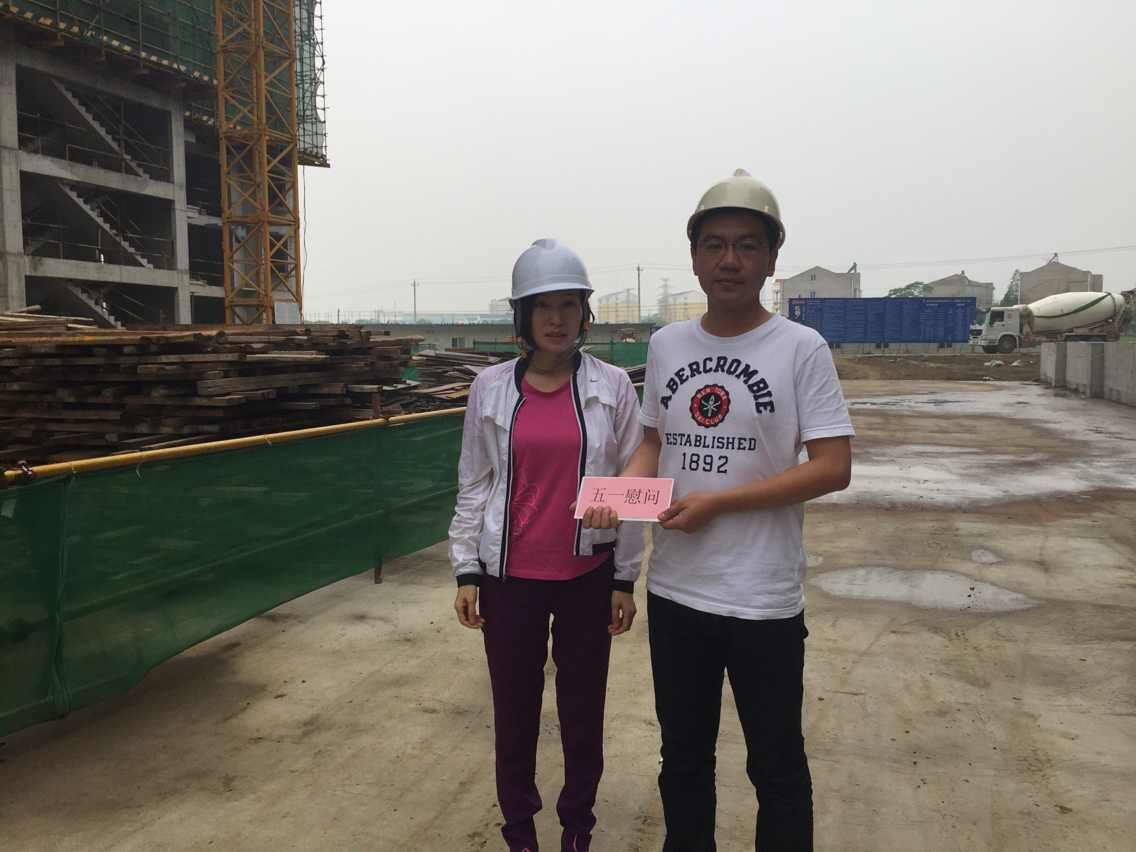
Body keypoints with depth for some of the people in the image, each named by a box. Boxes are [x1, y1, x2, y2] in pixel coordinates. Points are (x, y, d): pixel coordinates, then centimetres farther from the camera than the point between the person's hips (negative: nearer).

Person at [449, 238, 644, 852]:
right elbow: (474, 484, 3)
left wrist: (625, 579, 0)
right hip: (509, 576, 1)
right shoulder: (490, 387, -1)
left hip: (588, 575, 0)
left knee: (583, 707, 14)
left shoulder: (612, 387, -4)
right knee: (514, 708, 13)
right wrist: (465, 572, 1)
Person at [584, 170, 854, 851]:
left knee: (777, 767, 13)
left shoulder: (801, 348, -10)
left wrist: (715, 502, -19)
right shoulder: (666, 344, 4)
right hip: (674, 589, 5)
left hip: (764, 600, -4)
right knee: (683, 757, 22)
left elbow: (833, 467, -13)